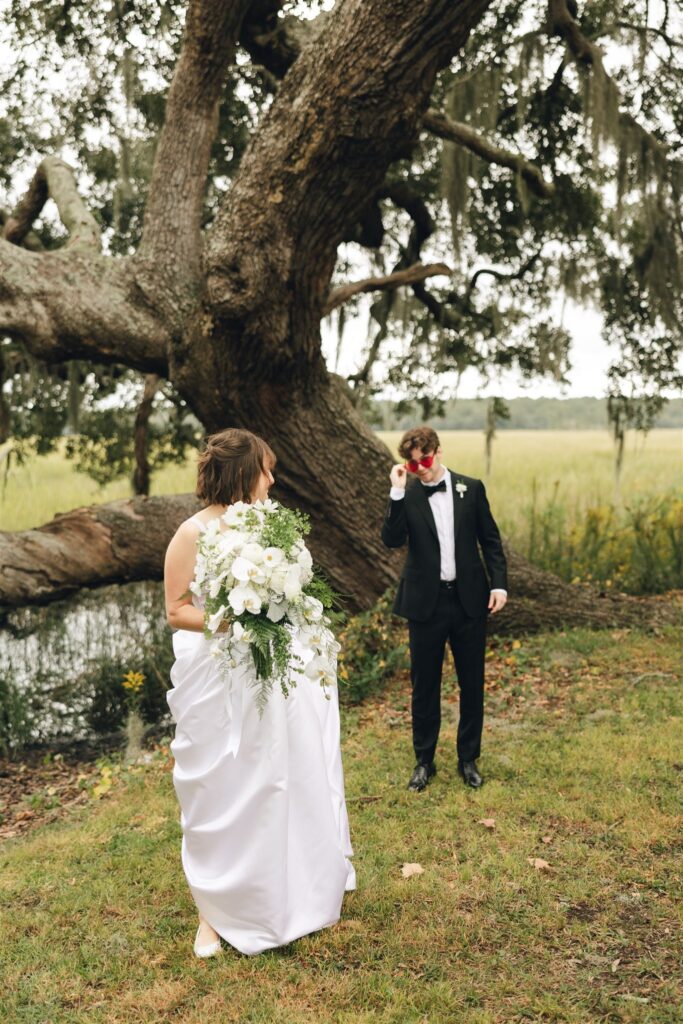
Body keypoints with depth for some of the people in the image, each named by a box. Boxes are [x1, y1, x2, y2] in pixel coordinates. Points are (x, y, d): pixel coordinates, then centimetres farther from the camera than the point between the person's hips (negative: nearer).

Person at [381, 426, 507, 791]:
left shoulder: (471, 488, 1)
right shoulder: (406, 496, -1)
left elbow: (490, 540, 4)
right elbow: (392, 539, -16)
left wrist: (499, 584, -4)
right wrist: (398, 492, -21)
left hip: (469, 600, 1)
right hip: (426, 602, -1)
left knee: (472, 684, 10)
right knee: (424, 685, 9)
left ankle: (468, 758, 27)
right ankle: (424, 760, 25)